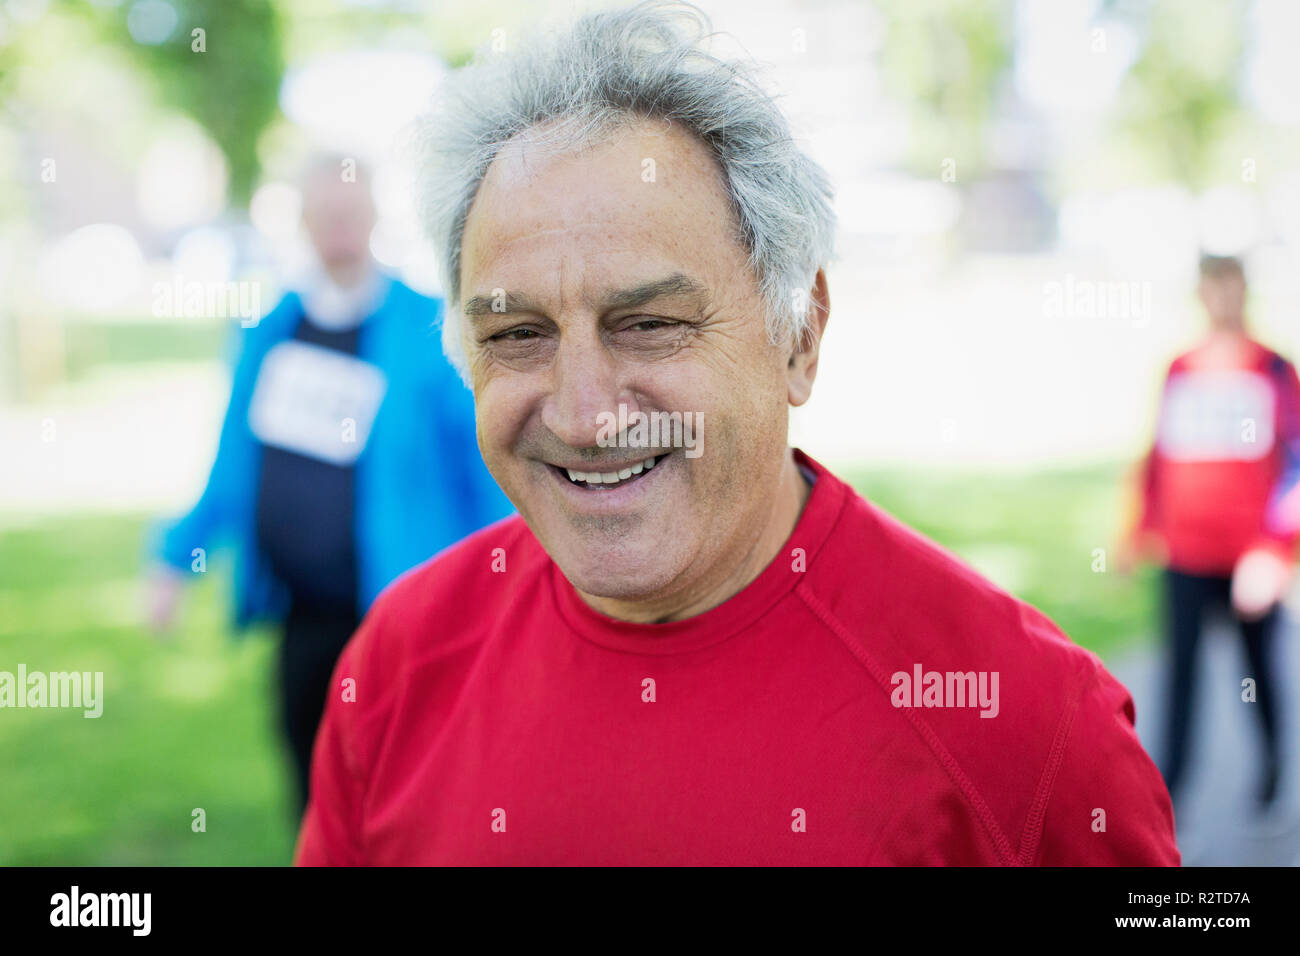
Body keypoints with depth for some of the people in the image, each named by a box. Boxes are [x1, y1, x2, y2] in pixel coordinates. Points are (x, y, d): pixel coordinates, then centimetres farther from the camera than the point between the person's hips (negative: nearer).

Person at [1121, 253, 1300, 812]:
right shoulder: (1180, 373, 4)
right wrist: (1144, 528, 12)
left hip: (1251, 555, -1)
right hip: (1186, 555, 2)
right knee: (1181, 666, -4)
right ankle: (1168, 794, -2)